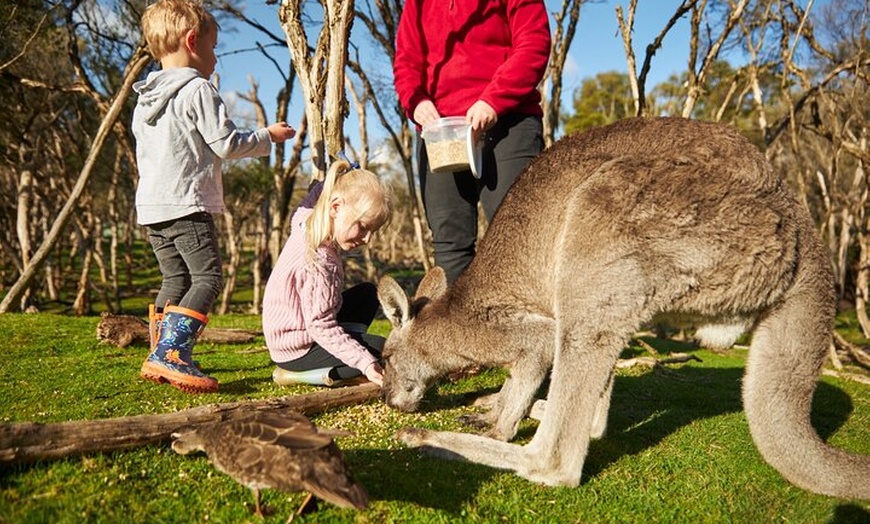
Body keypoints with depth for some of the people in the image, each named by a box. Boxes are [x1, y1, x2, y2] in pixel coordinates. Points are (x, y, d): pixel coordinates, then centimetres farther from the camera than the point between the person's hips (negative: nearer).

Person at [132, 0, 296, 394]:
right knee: (207, 278, -8)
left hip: (150, 206, 9)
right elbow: (226, 144, -9)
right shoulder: (198, 90, -7)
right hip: (187, 205, -9)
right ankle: (171, 354, -19)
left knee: (175, 280, 14)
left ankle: (159, 357, 15)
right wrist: (268, 136, 6)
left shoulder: (144, 99, 18)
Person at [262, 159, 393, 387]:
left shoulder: (307, 222, -5)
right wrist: (365, 363, -35)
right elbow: (322, 328, -31)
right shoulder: (316, 263, -34)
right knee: (382, 350, -16)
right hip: (296, 351, -10)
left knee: (368, 293, 17)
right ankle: (297, 374, -10)